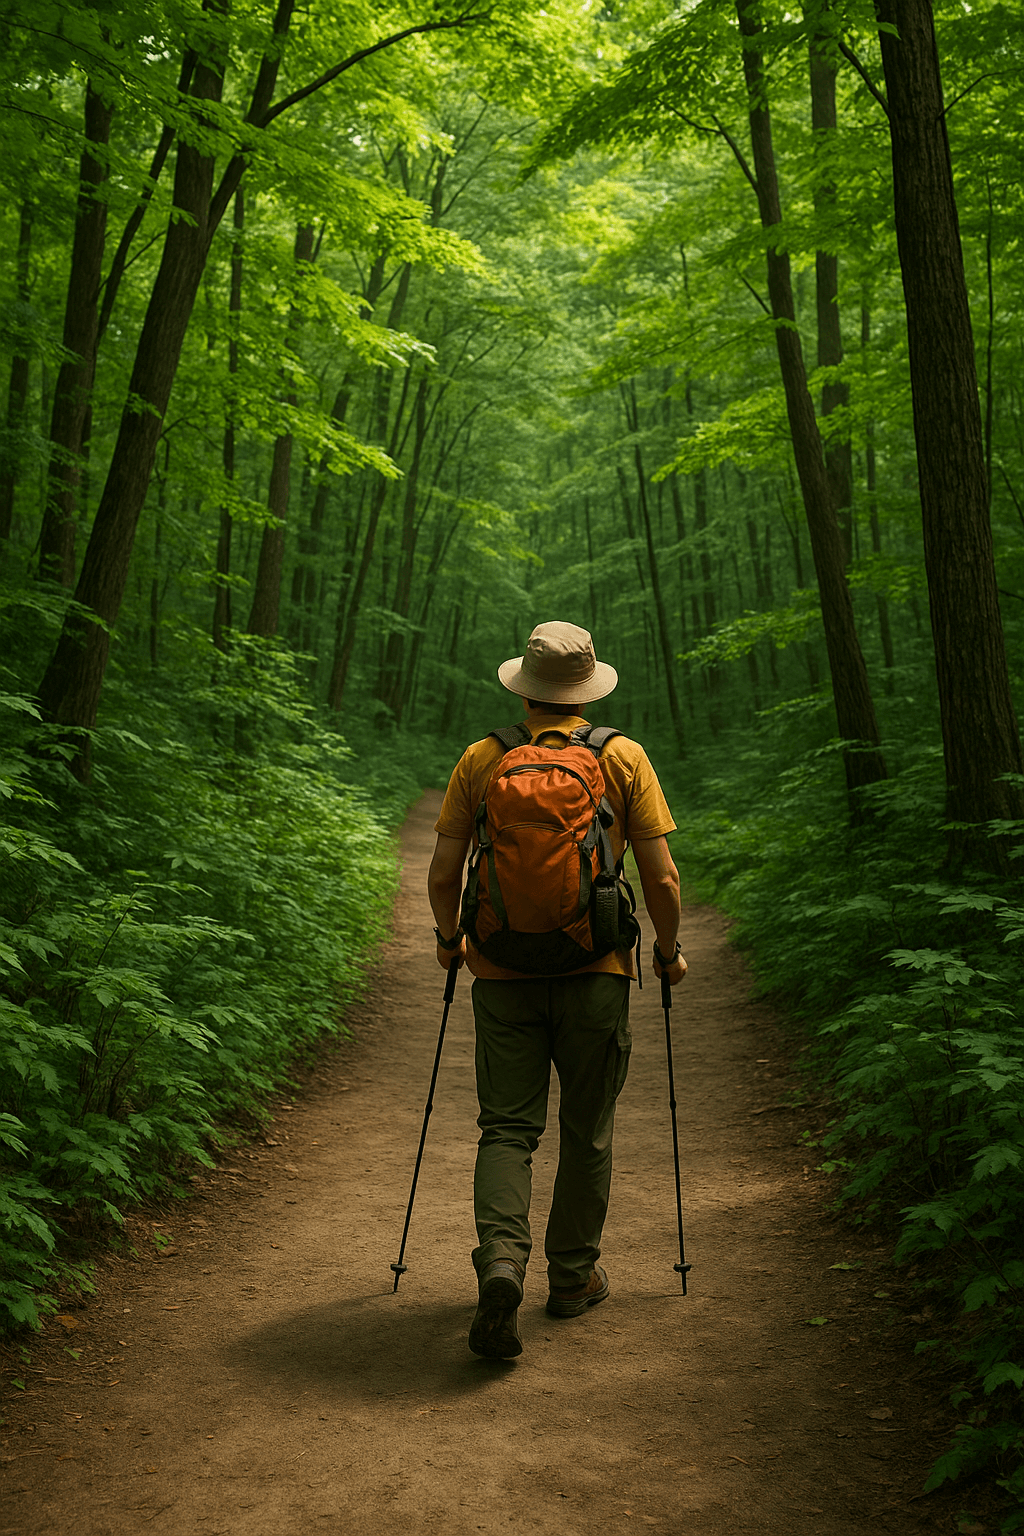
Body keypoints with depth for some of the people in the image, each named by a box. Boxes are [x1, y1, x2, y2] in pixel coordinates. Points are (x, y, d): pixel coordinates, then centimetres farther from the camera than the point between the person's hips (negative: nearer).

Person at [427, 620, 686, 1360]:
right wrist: (669, 950, 12)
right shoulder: (624, 758, -2)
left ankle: (501, 1261, -14)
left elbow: (443, 873, 1)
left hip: (503, 971, 1)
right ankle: (574, 1275, 25)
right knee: (587, 1130, 14)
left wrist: (449, 938, 19)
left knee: (507, 1127, 6)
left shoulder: (481, 759, 1)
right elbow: (662, 877, -4)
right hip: (596, 971, 0)